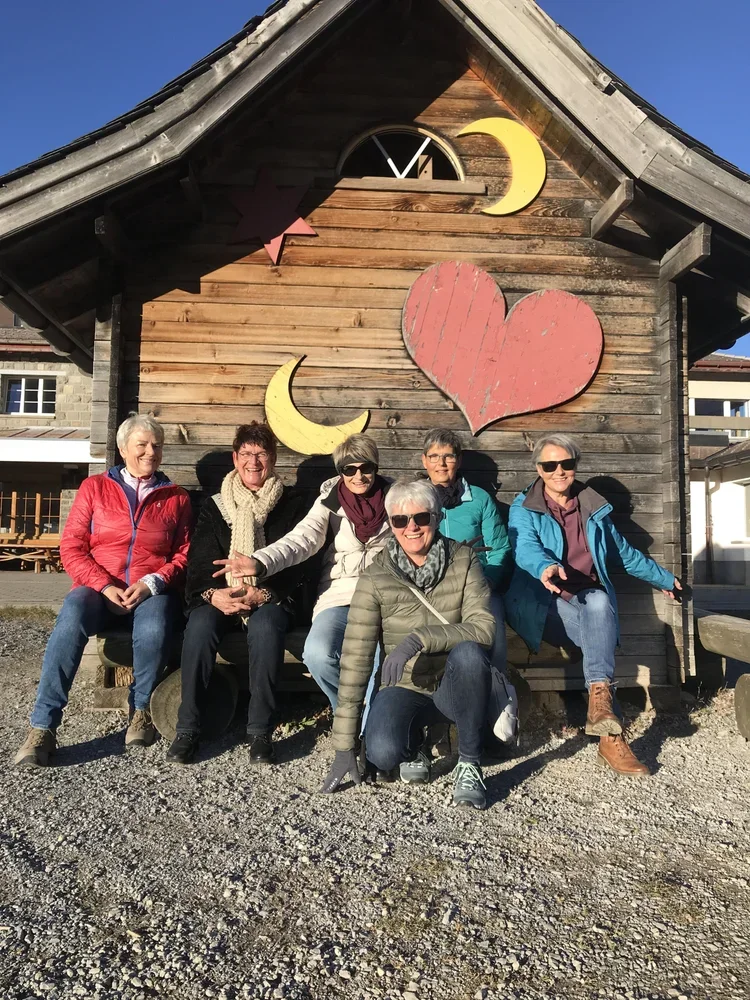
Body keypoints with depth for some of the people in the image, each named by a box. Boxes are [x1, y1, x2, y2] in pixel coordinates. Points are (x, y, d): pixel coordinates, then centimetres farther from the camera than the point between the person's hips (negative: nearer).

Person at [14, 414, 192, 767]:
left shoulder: (176, 497, 12)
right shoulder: (95, 487, 10)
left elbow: (183, 555, 6)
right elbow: (71, 546, 3)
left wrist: (151, 583, -12)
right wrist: (104, 586, -11)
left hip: (152, 592, 0)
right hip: (98, 589, 0)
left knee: (153, 631, -34)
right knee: (70, 622, -33)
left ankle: (142, 709, -8)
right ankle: (43, 727, -26)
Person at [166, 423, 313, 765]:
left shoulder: (293, 503, 7)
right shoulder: (215, 506, 13)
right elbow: (199, 562, 3)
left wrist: (262, 594, -20)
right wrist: (213, 594, -20)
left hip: (272, 598, -2)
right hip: (219, 596, 2)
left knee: (265, 626, -35)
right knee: (200, 624, -30)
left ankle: (260, 731, -24)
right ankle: (187, 728, -20)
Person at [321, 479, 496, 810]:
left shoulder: (464, 560, -9)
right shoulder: (375, 578, -11)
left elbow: (484, 627, -21)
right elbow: (355, 659, -13)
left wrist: (419, 638, -36)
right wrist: (344, 747, -14)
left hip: (455, 687, 1)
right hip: (405, 688, 0)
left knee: (469, 652, -33)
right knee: (382, 752, -30)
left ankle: (469, 763, -12)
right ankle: (413, 748, 9)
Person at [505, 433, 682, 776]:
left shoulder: (595, 509, 18)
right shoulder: (524, 509, 4)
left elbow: (625, 554, 32)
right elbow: (525, 548, -17)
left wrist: (663, 578, 41)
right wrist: (545, 567, -41)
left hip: (591, 599, 3)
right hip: (544, 603, -3)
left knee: (599, 602, -35)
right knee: (601, 634, -33)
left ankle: (599, 702, -48)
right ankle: (610, 736, -38)